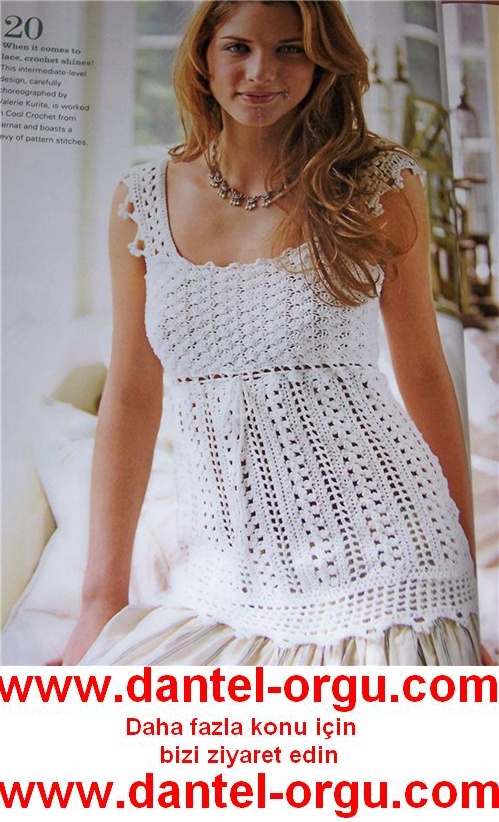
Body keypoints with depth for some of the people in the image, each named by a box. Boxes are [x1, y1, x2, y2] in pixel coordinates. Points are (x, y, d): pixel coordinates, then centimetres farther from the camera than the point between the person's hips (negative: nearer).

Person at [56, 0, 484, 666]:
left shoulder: (380, 184, -1)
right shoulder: (143, 200, 4)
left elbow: (425, 373, 5)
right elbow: (131, 397, 5)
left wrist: (467, 576, 7)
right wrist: (104, 599, 4)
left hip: (379, 563, -1)